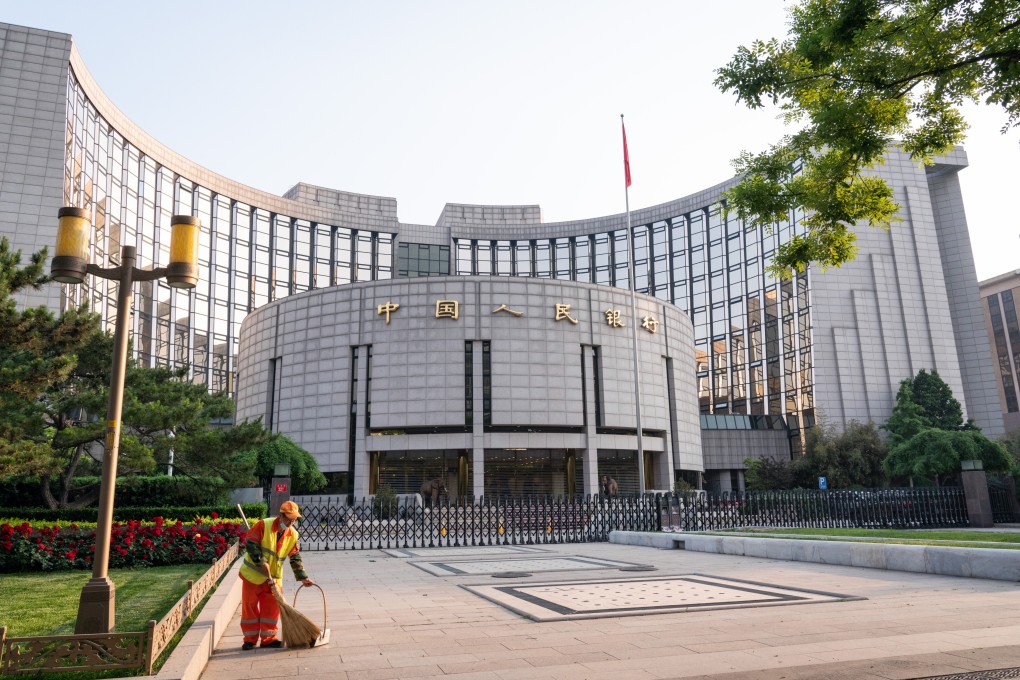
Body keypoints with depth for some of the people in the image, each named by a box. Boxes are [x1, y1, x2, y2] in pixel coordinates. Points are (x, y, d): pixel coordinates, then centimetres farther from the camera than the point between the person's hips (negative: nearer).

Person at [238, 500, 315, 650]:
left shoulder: (293, 535, -4)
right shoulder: (263, 525, -17)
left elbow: (295, 558, -2)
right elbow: (250, 544, -20)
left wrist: (303, 577, -11)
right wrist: (261, 562, -23)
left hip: (274, 577, 4)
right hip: (253, 574, -3)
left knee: (271, 608, 3)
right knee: (249, 607, 4)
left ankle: (268, 638, 14)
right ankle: (250, 639, 16)